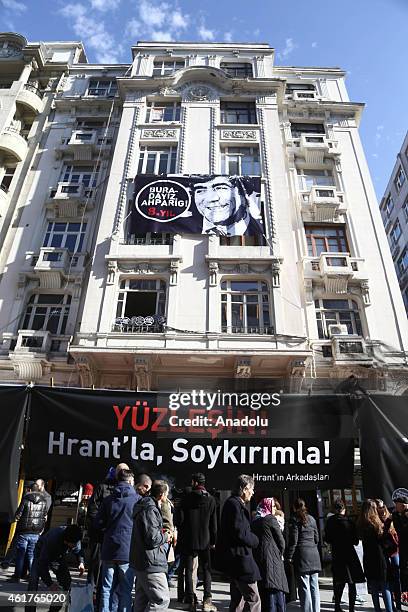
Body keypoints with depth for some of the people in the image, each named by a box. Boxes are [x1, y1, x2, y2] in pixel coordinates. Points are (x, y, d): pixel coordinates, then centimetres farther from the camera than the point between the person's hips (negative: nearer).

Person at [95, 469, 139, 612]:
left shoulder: (107, 499, 3)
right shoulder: (137, 499, -7)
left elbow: (98, 524, 4)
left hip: (108, 551, 3)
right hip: (128, 551, -3)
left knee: (106, 589, 14)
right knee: (125, 591, 7)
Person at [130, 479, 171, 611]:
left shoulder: (144, 506, 13)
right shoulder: (150, 509, -20)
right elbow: (152, 539, -24)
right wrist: (165, 537, -7)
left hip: (141, 562, 11)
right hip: (151, 563, -11)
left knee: (142, 600, 18)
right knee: (162, 599, -6)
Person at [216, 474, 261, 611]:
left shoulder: (233, 503, 14)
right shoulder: (235, 504, -17)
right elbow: (239, 533, -22)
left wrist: (252, 539, 7)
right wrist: (255, 541, -7)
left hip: (235, 559, 10)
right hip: (239, 559, -10)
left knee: (237, 599, 18)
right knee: (253, 600, -4)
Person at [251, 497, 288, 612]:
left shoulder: (255, 521, 13)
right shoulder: (271, 519, -7)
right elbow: (281, 541, -5)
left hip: (258, 558, 7)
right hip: (272, 558, -7)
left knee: (264, 593, 13)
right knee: (276, 592, -5)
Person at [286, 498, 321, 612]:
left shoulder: (294, 519, -6)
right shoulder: (312, 519, 12)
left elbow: (293, 540, -10)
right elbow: (316, 538, 15)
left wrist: (289, 557, -6)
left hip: (301, 554, -6)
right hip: (314, 555, 6)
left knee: (304, 587, -1)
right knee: (314, 586, 13)